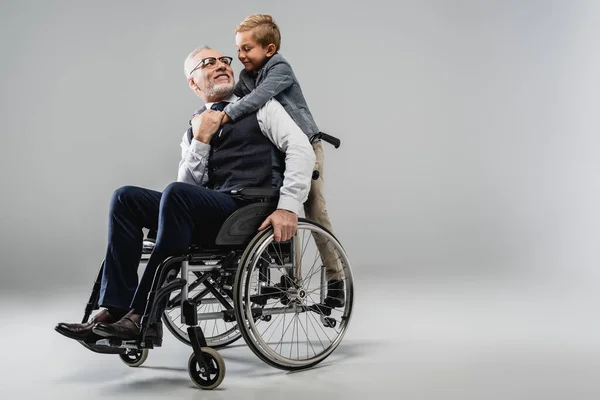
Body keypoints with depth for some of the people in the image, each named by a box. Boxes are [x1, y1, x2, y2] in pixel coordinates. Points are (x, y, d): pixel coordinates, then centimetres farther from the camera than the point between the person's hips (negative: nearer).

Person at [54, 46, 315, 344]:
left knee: (176, 194, -31)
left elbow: (301, 148, -5)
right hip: (211, 214, 5)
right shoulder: (193, 131, 23)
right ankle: (116, 309, -17)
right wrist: (200, 140, -3)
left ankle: (143, 316, -28)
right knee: (126, 198, -9)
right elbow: (190, 186, 9)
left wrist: (288, 207, -18)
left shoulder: (261, 107, 11)